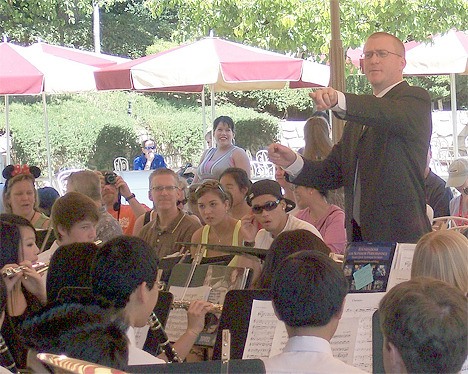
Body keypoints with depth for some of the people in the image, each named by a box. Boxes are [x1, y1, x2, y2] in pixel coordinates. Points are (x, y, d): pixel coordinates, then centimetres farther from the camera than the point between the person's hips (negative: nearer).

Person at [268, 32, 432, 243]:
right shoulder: (358, 119, 23)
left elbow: (391, 114, -26)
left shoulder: (415, 99, -2)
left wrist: (339, 101, -42)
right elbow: (334, 172, 17)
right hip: (359, 234, 7)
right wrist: (293, 163, -2)